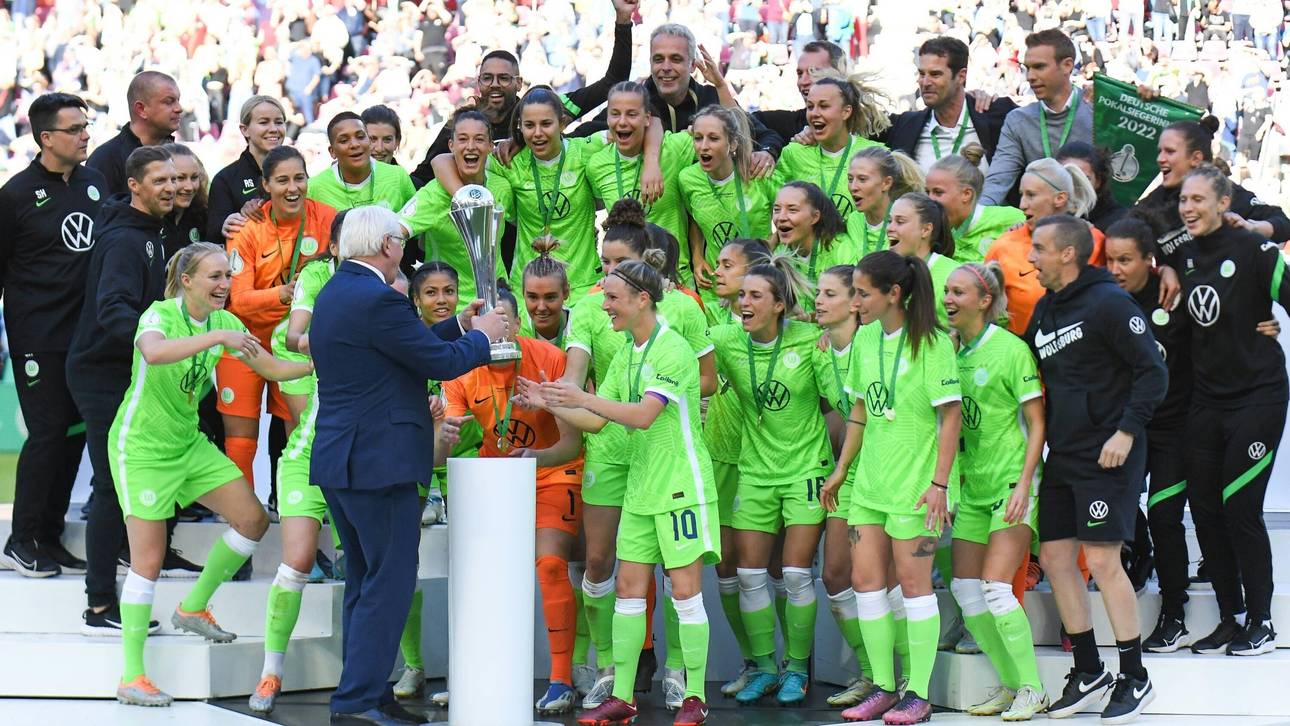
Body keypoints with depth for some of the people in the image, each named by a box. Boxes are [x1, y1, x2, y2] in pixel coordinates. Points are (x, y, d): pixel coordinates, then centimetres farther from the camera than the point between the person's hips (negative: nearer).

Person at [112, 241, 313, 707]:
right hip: (142, 448, -7)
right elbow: (153, 352, -44)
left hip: (189, 443, 7)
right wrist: (219, 338, -49)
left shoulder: (223, 322, 1)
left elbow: (272, 368, 9)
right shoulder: (160, 315, -20)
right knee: (148, 560, -9)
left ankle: (193, 608, 24)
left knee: (252, 519, 3)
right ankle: (131, 677, -2)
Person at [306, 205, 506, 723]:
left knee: (365, 582, 17)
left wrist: (460, 326, 23)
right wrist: (483, 335, 4)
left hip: (339, 460, 10)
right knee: (389, 584, -5)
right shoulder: (377, 299, -18)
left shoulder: (336, 292, 13)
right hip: (378, 462, -10)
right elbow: (443, 362, -14)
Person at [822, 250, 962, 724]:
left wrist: (939, 482, -16)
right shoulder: (866, 338, 8)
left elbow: (950, 415, -12)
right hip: (870, 478, 7)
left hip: (916, 481, -7)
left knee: (912, 581, -3)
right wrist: (840, 470, 17)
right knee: (866, 579, 5)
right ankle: (882, 688, 14)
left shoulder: (930, 342, -12)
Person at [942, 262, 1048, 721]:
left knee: (994, 587, -14)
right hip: (973, 485, 7)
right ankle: (1009, 683, 16)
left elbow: (1037, 423, -10)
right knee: (964, 589, 3)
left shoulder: (1011, 349, -11)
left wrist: (1024, 484, -17)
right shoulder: (952, 351, 8)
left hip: (1011, 481, -7)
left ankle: (1032, 690, -3)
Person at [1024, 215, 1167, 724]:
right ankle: (1088, 672, 17)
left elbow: (1153, 372, -13)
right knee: (1054, 557, 6)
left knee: (1102, 559, -10)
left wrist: (1126, 431, -19)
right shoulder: (1044, 310, 13)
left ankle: (1135, 678, 1)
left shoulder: (1108, 303, -12)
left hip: (1107, 456, -8)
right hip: (1062, 455, 8)